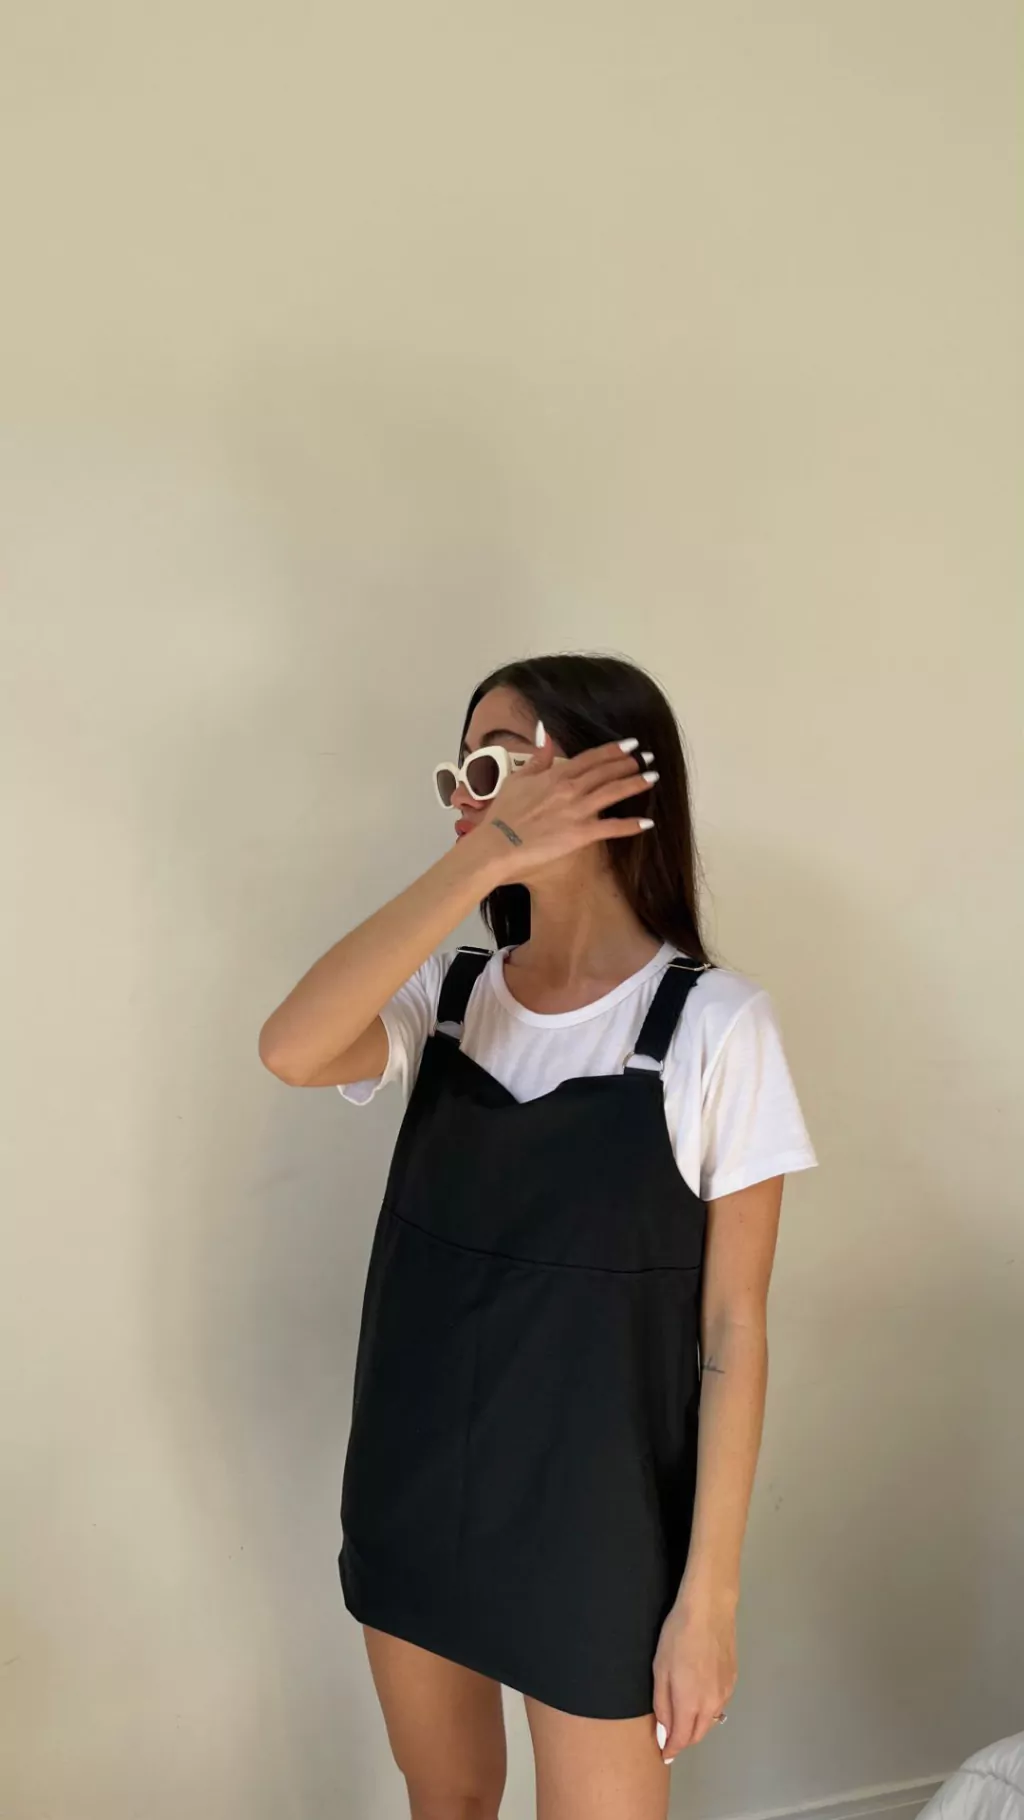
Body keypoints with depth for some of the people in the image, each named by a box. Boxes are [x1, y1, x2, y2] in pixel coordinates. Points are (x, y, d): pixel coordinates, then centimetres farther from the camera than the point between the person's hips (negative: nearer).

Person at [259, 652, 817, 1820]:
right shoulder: (447, 992, -2)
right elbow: (291, 1052, -24)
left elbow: (734, 1327, -12)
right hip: (415, 1493, 5)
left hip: (593, 1523, -4)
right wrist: (479, 861, -26)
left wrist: (709, 1591, -10)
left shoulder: (713, 1025, -15)